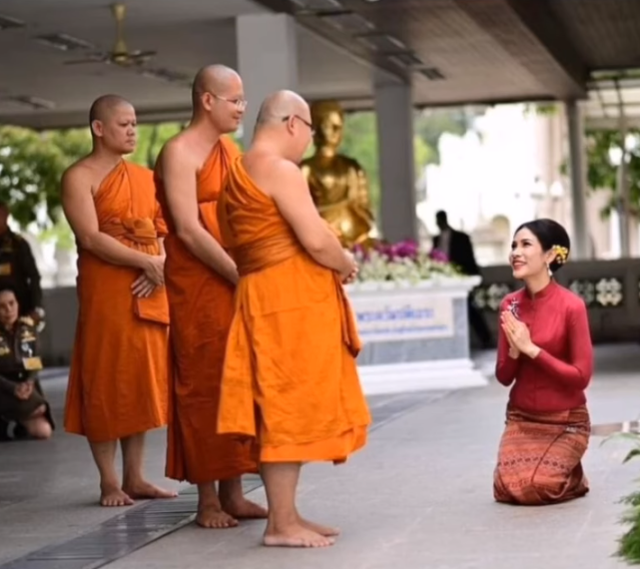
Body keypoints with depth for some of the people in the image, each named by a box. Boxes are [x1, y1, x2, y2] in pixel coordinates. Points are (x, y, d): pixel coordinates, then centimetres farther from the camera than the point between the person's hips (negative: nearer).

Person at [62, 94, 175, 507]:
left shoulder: (145, 177, 17)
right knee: (106, 383, -2)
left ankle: (135, 477, 14)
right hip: (105, 291, -6)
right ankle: (109, 482, 3)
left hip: (149, 291, 7)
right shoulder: (80, 177, -4)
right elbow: (91, 238, -15)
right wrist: (146, 263, -18)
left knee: (143, 382, 7)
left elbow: (163, 231, 14)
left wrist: (162, 267, -6)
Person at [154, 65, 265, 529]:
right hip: (198, 287, -7)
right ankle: (207, 500, 4)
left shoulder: (231, 150, 16)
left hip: (237, 285, 7)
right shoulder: (180, 153, -9)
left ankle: (233, 493, 15)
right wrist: (238, 274, -18)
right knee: (203, 386, -2)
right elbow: (188, 230, -16)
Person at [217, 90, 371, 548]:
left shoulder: (239, 172, 19)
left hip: (269, 300, 10)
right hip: (291, 301, -10)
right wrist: (347, 265, 0)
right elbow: (317, 240, -20)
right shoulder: (279, 169, -12)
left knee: (286, 410, 12)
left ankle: (287, 515, 16)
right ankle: (281, 524, -6)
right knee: (289, 409, -8)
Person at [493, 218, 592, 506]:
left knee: (532, 488, -21)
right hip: (521, 419, 4)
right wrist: (514, 350, -18)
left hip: (565, 422, -4)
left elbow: (581, 376, -16)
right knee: (507, 488, -14)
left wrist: (531, 348, -22)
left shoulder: (571, 305, -15)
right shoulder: (510, 305, -1)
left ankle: (573, 477, 13)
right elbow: (504, 377, 3)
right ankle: (560, 471, 18)